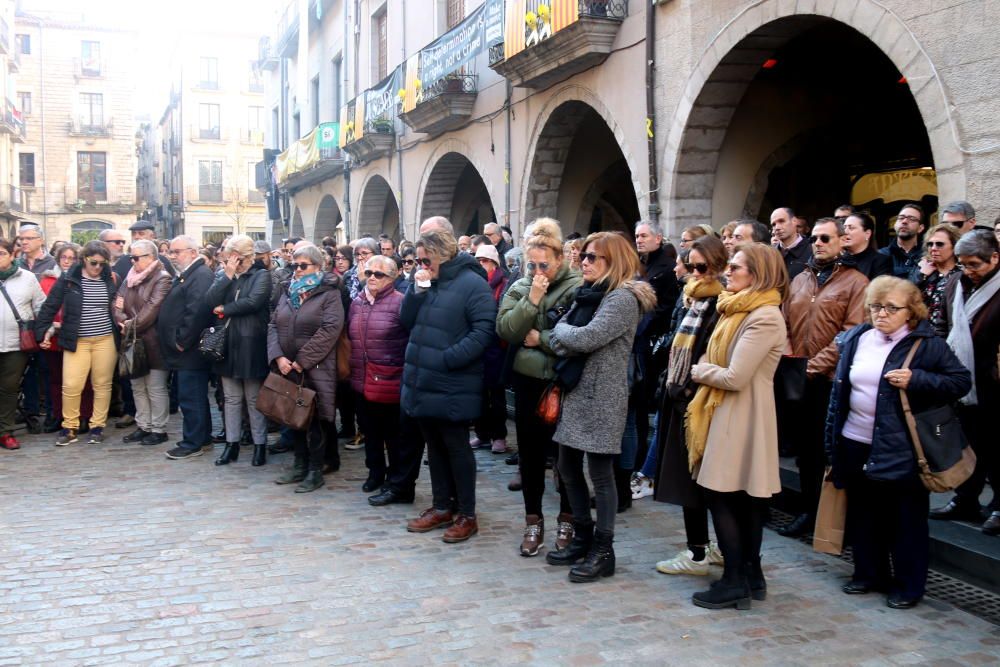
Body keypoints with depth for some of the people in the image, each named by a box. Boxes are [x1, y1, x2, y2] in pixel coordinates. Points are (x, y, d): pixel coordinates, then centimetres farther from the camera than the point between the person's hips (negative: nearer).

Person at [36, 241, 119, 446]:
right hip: (76, 341, -1)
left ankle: (97, 426, 18)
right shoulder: (68, 279, -1)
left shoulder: (110, 280, 3)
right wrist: (43, 331, -1)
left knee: (102, 384, 7)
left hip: (105, 340, 2)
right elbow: (50, 306, 2)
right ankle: (69, 428, 11)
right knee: (71, 385, -5)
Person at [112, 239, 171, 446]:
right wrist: (123, 322, -12)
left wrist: (132, 326, -15)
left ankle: (158, 429, 8)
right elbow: (118, 304, 5)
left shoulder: (162, 279, -10)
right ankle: (143, 426, 24)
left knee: (155, 388, -1)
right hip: (133, 342, 8)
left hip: (152, 341, -8)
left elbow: (152, 308, -19)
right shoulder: (130, 278, 13)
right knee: (137, 386, 14)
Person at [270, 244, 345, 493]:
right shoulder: (289, 293, 13)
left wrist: (301, 362, -17)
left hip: (315, 369, -6)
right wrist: (278, 357, -9)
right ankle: (300, 465, 23)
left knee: (315, 419, -2)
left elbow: (329, 330, -17)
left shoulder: (329, 294, -7)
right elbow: (273, 325, 8)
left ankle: (316, 471, 7)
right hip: (287, 368, 6)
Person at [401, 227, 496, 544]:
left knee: (457, 448, 2)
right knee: (435, 447, 16)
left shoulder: (472, 284, -12)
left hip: (452, 387, -7)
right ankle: (442, 506, 28)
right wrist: (417, 289, -7)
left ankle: (467, 515, 14)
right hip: (424, 384, 7)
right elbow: (407, 321, 9)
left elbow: (483, 331, -19)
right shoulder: (427, 282, 12)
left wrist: (447, 358, -22)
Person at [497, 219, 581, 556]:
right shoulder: (519, 287, 5)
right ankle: (533, 521, 26)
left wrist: (540, 339, -12)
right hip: (527, 382, 4)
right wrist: (531, 300, -16)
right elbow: (504, 330, -7)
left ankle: (566, 520, 26)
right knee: (530, 454, 12)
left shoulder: (576, 287, -10)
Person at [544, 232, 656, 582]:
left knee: (600, 473, -1)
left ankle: (603, 551, 11)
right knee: (568, 467, 15)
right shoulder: (587, 294, 15)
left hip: (602, 396, -9)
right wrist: (565, 335, -13)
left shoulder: (623, 298, -13)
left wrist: (561, 332, -6)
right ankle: (583, 538, 30)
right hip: (576, 392, 9)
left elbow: (586, 338, -24)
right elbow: (559, 339, 8)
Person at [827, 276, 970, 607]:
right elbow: (840, 390, 13)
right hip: (857, 446, 5)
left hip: (902, 449, -5)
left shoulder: (927, 344, -7)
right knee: (863, 514, 15)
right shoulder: (856, 339, 7)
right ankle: (868, 573, 31)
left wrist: (916, 380, -20)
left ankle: (909, 585, 20)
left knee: (907, 519, 6)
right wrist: (833, 440, 10)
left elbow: (962, 381, -6)